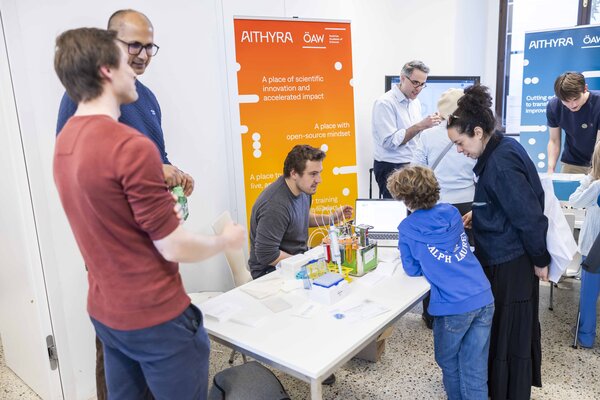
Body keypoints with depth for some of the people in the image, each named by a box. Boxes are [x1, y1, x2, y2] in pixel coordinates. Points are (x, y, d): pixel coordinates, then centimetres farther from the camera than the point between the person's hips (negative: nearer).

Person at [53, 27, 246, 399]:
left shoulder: (64, 142, 4)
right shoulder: (132, 145, -24)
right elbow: (175, 248, -19)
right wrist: (226, 241, -2)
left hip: (105, 312, 8)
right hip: (155, 316, -8)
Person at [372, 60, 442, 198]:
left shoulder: (415, 102, 12)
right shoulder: (385, 103, -13)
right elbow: (390, 141, -21)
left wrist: (431, 124, 0)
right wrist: (420, 126, -23)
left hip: (412, 166, 7)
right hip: (391, 169, -7)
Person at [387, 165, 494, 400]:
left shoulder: (407, 229, -6)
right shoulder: (451, 212, 8)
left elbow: (413, 270, 3)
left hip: (454, 306, -5)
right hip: (484, 299, 5)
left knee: (448, 362, 21)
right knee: (475, 368, 14)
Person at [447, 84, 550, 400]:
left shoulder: (501, 163, -26)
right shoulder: (498, 150, 3)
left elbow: (528, 215, -23)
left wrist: (540, 260, -13)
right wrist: (479, 214, 8)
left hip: (511, 261, -9)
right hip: (499, 255, 10)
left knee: (510, 328, 7)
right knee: (497, 322, 22)